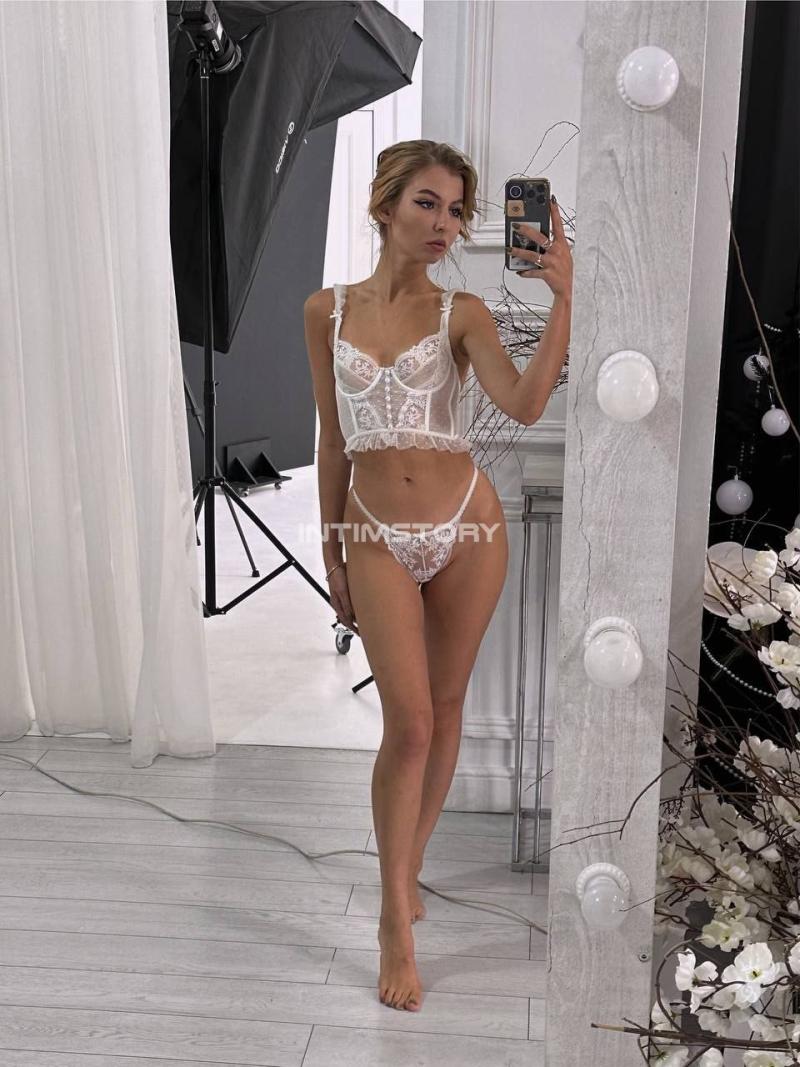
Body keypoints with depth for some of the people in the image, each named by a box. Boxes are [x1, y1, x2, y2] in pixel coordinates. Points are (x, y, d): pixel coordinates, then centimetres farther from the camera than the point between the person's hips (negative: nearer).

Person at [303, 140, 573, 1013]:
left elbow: (524, 405, -17)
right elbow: (333, 439, 7)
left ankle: (408, 868, 34)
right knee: (408, 723, -6)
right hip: (378, 535, 0)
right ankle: (396, 920, 11)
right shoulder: (327, 311, 4)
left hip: (466, 525, 1)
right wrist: (331, 554, 8)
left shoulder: (462, 313, 0)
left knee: (444, 711, 11)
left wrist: (563, 299, -26)